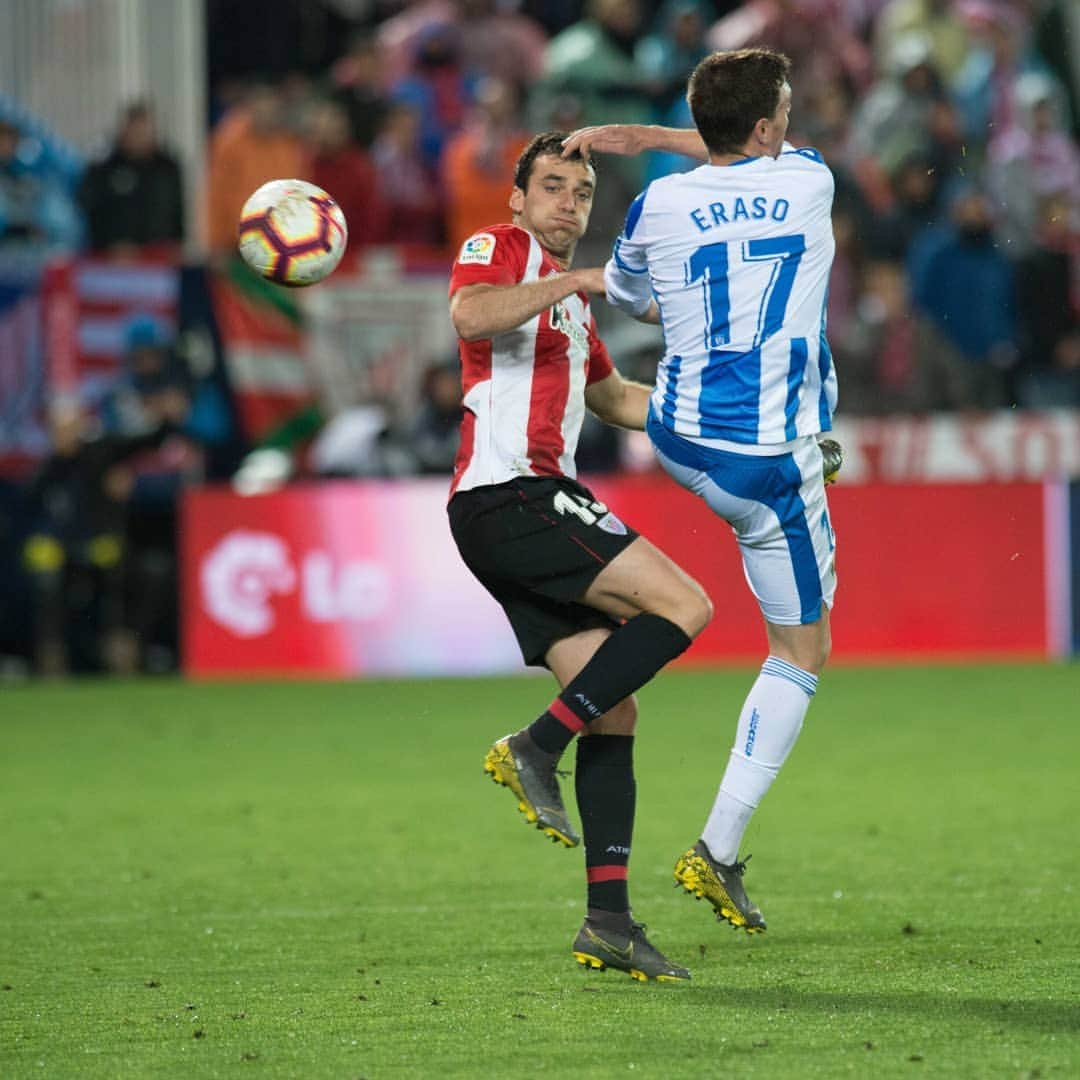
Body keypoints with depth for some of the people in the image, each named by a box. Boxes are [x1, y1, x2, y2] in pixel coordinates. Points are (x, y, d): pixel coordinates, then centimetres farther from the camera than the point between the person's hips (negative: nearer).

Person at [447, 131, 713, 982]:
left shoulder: (566, 289, 29)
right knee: (682, 606, -18)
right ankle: (536, 748, -16)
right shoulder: (499, 248, 1)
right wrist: (577, 281, -24)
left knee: (614, 710, 4)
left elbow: (614, 398, 42)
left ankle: (609, 919, 1)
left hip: (531, 506, 9)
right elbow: (471, 313, -23)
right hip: (506, 492, -9)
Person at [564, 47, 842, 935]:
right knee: (801, 652, 6)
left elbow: (625, 295, 17)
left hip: (677, 437, 4)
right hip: (769, 462, -4)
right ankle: (719, 852, 2)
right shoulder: (809, 184, -8)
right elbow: (767, 157, 18)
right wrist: (643, 138, 20)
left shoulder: (658, 206, -4)